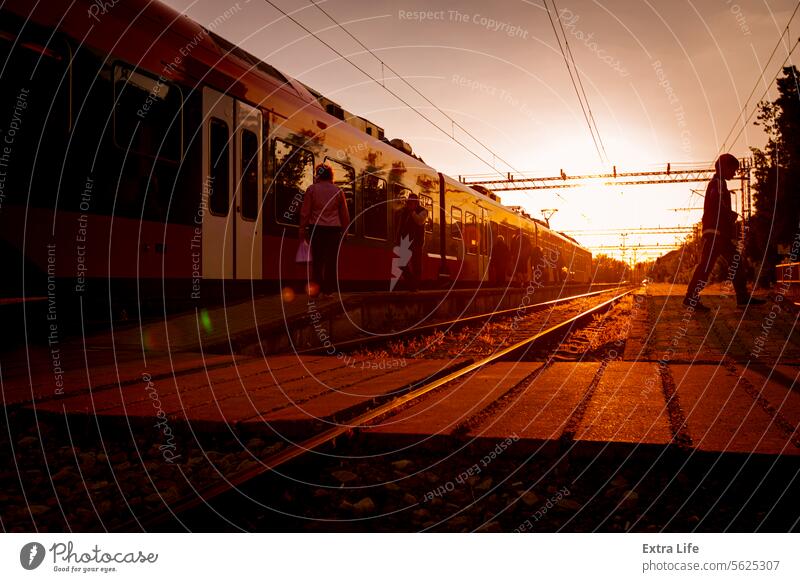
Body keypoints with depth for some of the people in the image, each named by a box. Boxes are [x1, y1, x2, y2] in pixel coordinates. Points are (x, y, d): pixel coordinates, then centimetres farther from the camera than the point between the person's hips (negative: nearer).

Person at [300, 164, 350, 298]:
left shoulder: (311, 189, 0)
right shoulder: (338, 191, 5)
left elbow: (305, 212, 1)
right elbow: (344, 214, 10)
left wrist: (302, 229, 9)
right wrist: (344, 229, 20)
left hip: (316, 228, -1)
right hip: (334, 228, 1)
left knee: (317, 260, 6)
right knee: (331, 260, 4)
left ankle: (317, 290, 6)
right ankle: (328, 290, 4)